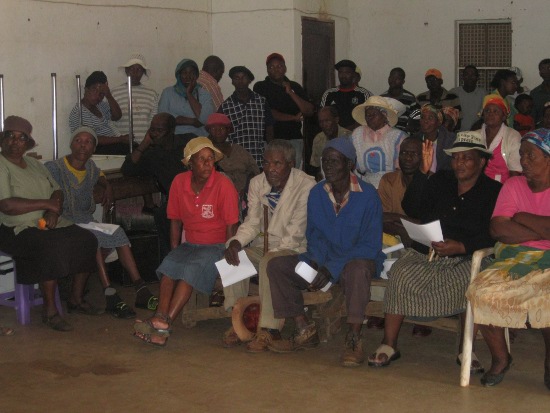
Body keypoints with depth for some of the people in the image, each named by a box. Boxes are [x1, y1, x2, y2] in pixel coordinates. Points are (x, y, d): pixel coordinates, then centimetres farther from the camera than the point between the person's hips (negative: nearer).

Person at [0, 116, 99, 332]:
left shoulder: (34, 164, 16)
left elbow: (57, 192, 15)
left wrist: (53, 211, -8)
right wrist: (46, 204, -16)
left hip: (48, 224, 8)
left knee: (87, 239, -9)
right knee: (52, 247, -34)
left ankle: (76, 299, 3)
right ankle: (49, 312, -22)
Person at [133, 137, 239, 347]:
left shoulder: (223, 185, -12)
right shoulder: (179, 182, 1)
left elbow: (231, 227, -9)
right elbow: (176, 221, 9)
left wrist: (226, 258, -12)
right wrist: (175, 251, 0)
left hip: (216, 246, -4)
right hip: (189, 244, 4)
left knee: (192, 267, -32)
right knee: (169, 264, -26)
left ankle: (164, 322, -38)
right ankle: (161, 318, -38)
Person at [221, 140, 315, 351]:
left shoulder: (306, 185, -14)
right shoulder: (257, 183, 6)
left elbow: (295, 233, -18)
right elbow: (252, 222, 5)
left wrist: (271, 253, -25)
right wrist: (236, 242, -15)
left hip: (292, 249, -6)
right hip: (263, 246, 6)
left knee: (271, 262, -36)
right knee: (233, 255, -20)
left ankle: (269, 329, -29)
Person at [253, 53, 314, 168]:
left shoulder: (295, 87, 14)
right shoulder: (260, 87, 4)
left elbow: (309, 112, 5)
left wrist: (290, 92, -5)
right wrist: (293, 117, -2)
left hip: (294, 139, 3)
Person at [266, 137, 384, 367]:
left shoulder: (367, 195, -13)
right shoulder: (317, 194, 4)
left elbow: (371, 245, -15)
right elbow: (314, 235, 11)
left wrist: (332, 269, -24)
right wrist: (316, 262, -12)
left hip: (358, 260, -6)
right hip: (324, 261, 6)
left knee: (358, 268, -41)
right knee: (277, 266, -11)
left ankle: (354, 340, -32)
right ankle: (305, 331, -8)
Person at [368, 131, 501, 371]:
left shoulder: (493, 191, 5)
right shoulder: (440, 182, 16)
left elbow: (493, 235, -7)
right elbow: (412, 210, 3)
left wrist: (461, 247, -21)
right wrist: (423, 173, -5)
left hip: (465, 259, -2)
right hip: (425, 253, 3)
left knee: (470, 281, -33)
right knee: (401, 274, -26)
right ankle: (389, 344, -18)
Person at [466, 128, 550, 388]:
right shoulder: (514, 185, 12)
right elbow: (498, 228, -3)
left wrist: (522, 217, -5)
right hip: (514, 258, 3)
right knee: (483, 292, -25)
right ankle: (500, 358, -2)